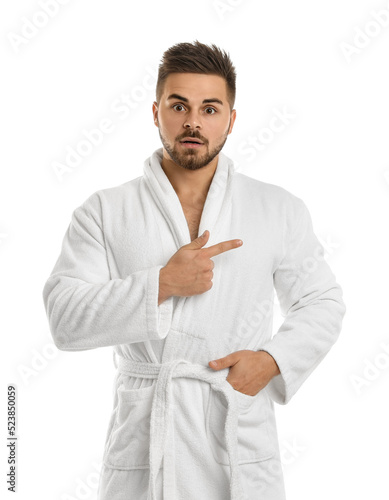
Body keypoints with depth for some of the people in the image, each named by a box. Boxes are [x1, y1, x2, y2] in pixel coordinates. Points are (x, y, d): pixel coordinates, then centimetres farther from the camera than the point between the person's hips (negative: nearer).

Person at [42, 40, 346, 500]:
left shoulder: (281, 211, 4)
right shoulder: (103, 212, 1)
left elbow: (322, 302, 10)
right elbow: (64, 318, -7)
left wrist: (272, 360, -7)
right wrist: (161, 285, -17)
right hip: (141, 445, 0)